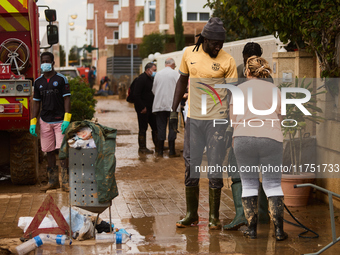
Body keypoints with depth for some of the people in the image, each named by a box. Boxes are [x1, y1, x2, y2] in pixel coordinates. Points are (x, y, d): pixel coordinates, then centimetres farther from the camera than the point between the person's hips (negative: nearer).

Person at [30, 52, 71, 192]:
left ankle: (65, 182, -6)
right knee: (49, 151, 5)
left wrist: (66, 120, -14)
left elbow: (67, 99, -4)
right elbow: (36, 102, 13)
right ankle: (53, 181, 12)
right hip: (45, 121, 4)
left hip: (60, 121, -4)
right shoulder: (38, 82, 10)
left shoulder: (61, 79, -1)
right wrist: (33, 122, 5)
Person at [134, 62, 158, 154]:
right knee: (143, 128, -3)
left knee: (155, 127, 11)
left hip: (150, 108, 9)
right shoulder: (141, 79, -14)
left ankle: (158, 146, 19)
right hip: (143, 109, -9)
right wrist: (142, 107, -20)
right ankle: (142, 148, 3)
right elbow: (136, 95, -20)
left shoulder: (151, 79, 15)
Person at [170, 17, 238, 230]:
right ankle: (191, 214, 18)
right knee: (191, 165, 7)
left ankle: (214, 216, 10)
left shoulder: (227, 61, -6)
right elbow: (182, 81, 16)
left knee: (215, 168, -1)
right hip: (193, 117, 3)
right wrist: (174, 110, 12)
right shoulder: (189, 53, 4)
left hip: (217, 118, -3)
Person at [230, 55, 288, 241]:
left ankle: (252, 229, 10)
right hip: (271, 138, 0)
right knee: (273, 184, 8)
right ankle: (279, 229, 0)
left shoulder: (239, 89, 12)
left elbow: (233, 119, 15)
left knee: (248, 183, 11)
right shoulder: (275, 90, 14)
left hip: (243, 137, 0)